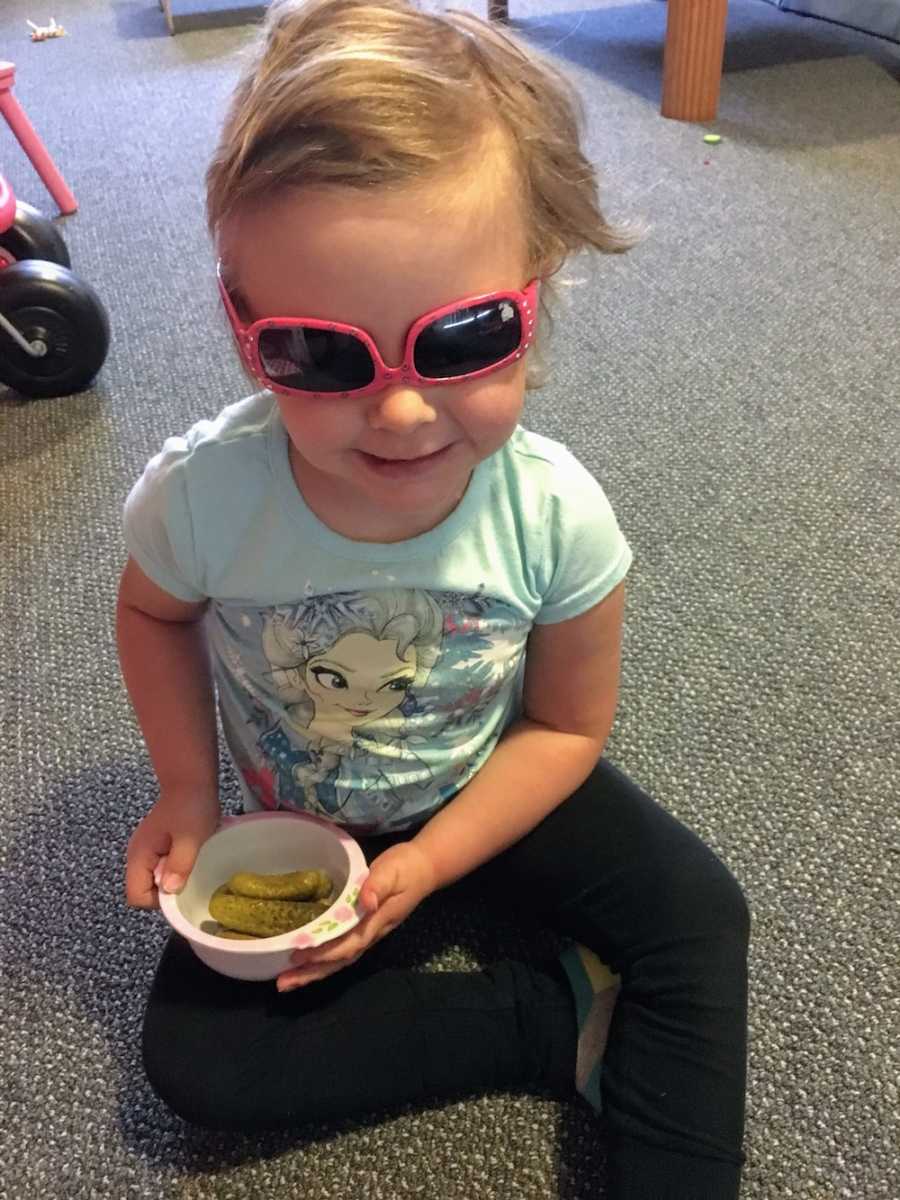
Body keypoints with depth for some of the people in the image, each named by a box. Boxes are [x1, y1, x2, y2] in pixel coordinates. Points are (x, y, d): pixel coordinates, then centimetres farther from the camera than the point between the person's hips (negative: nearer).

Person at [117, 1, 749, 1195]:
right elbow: (155, 612, -4)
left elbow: (566, 725, -13)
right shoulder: (199, 496, -30)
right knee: (189, 1056, -10)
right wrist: (187, 788, -13)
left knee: (697, 915, -16)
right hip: (295, 824, 1)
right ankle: (565, 1018, -6)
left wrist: (426, 864, -20)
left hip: (495, 789, 0)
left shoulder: (559, 517, -29)